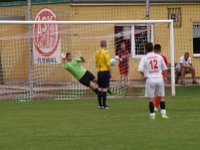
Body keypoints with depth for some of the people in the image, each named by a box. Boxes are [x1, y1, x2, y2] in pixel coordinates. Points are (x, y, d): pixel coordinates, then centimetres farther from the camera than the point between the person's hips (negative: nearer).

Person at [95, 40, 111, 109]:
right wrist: (110, 72, -7)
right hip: (105, 71, -6)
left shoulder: (97, 53, 7)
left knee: (100, 89, 11)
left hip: (99, 72, 6)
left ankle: (100, 104, 13)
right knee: (105, 89, -5)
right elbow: (108, 64, -14)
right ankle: (104, 105, -6)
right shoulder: (105, 53, -12)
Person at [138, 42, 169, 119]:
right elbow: (164, 68, 10)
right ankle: (163, 113, 4)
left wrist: (145, 76, 0)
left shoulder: (144, 58, -4)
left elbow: (140, 69, -14)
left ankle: (152, 114, 4)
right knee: (161, 97, 11)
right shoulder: (159, 57, 5)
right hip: (159, 78, 2)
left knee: (151, 98, 5)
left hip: (150, 79, -2)